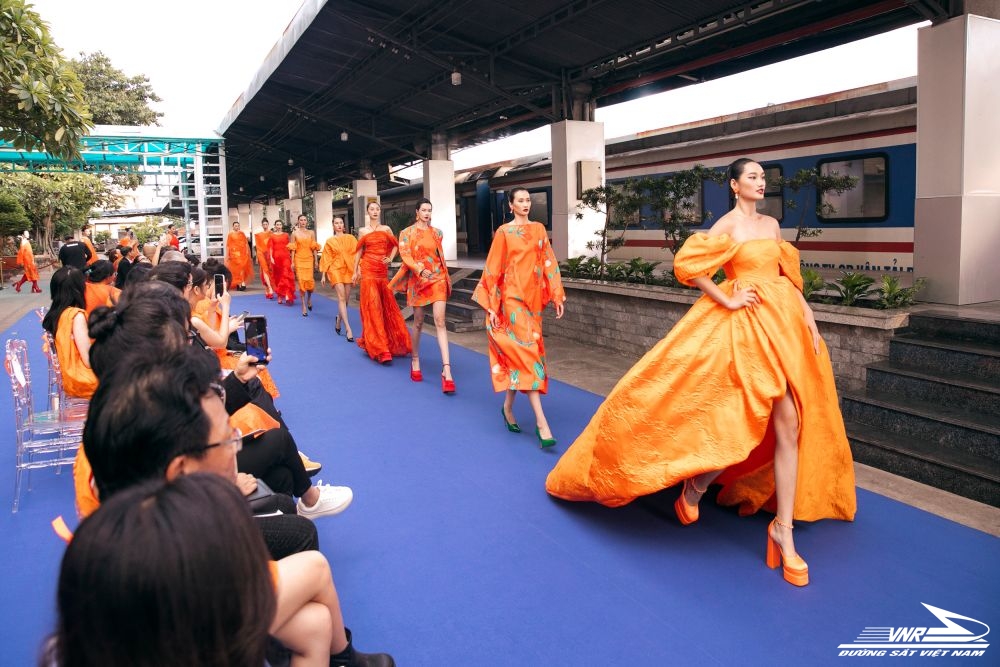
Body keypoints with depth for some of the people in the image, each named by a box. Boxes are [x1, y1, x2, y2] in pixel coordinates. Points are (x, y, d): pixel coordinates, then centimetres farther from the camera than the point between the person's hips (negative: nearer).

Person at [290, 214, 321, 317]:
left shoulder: (311, 233, 8)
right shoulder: (295, 233, 5)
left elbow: (314, 248, 8)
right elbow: (293, 249, 3)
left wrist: (316, 261, 3)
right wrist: (292, 262, -3)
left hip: (309, 259, 1)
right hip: (299, 259, -1)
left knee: (310, 280, -8)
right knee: (301, 281, -5)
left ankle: (309, 298, 24)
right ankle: (304, 306, -1)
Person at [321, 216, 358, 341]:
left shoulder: (350, 238, 7)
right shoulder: (329, 241, 7)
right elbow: (326, 258, 7)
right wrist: (323, 275, 4)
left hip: (348, 270, 2)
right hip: (335, 269, -2)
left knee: (346, 299, 6)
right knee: (341, 297, -13)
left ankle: (339, 320, 33)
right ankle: (348, 329, -18)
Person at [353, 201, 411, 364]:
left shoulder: (386, 229, 10)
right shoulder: (363, 231, 7)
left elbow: (395, 246, 16)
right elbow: (358, 252, 9)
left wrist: (390, 258, -1)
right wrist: (355, 272, 7)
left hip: (383, 270, 2)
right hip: (368, 269, -2)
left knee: (387, 305, 6)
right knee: (372, 306, -7)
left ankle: (391, 342, 21)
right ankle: (379, 349, -6)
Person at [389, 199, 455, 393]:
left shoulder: (437, 233, 11)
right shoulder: (407, 233, 2)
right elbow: (405, 255, -10)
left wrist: (447, 279, 18)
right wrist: (419, 269, -27)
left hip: (437, 279, 1)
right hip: (417, 280, -1)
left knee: (440, 321, -11)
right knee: (418, 322, 7)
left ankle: (446, 369, -19)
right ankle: (415, 361, 28)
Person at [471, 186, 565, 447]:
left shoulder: (539, 229, 11)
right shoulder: (504, 232, -2)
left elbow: (548, 263, 10)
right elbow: (493, 269, -2)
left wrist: (557, 295, 4)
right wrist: (491, 305, -6)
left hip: (534, 298, 5)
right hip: (513, 298, -5)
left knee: (519, 354, 9)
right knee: (527, 352, -11)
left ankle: (508, 407, 25)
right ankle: (541, 422, -14)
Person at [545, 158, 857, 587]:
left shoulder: (772, 225, 16)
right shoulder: (727, 226, -5)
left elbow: (788, 276, 18)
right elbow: (686, 265, -16)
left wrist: (808, 317, 10)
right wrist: (727, 300, -13)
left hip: (785, 322, 7)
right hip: (749, 326, -7)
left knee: (789, 426, 2)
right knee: (765, 423, -9)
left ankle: (783, 529, 9)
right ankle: (697, 486, 15)